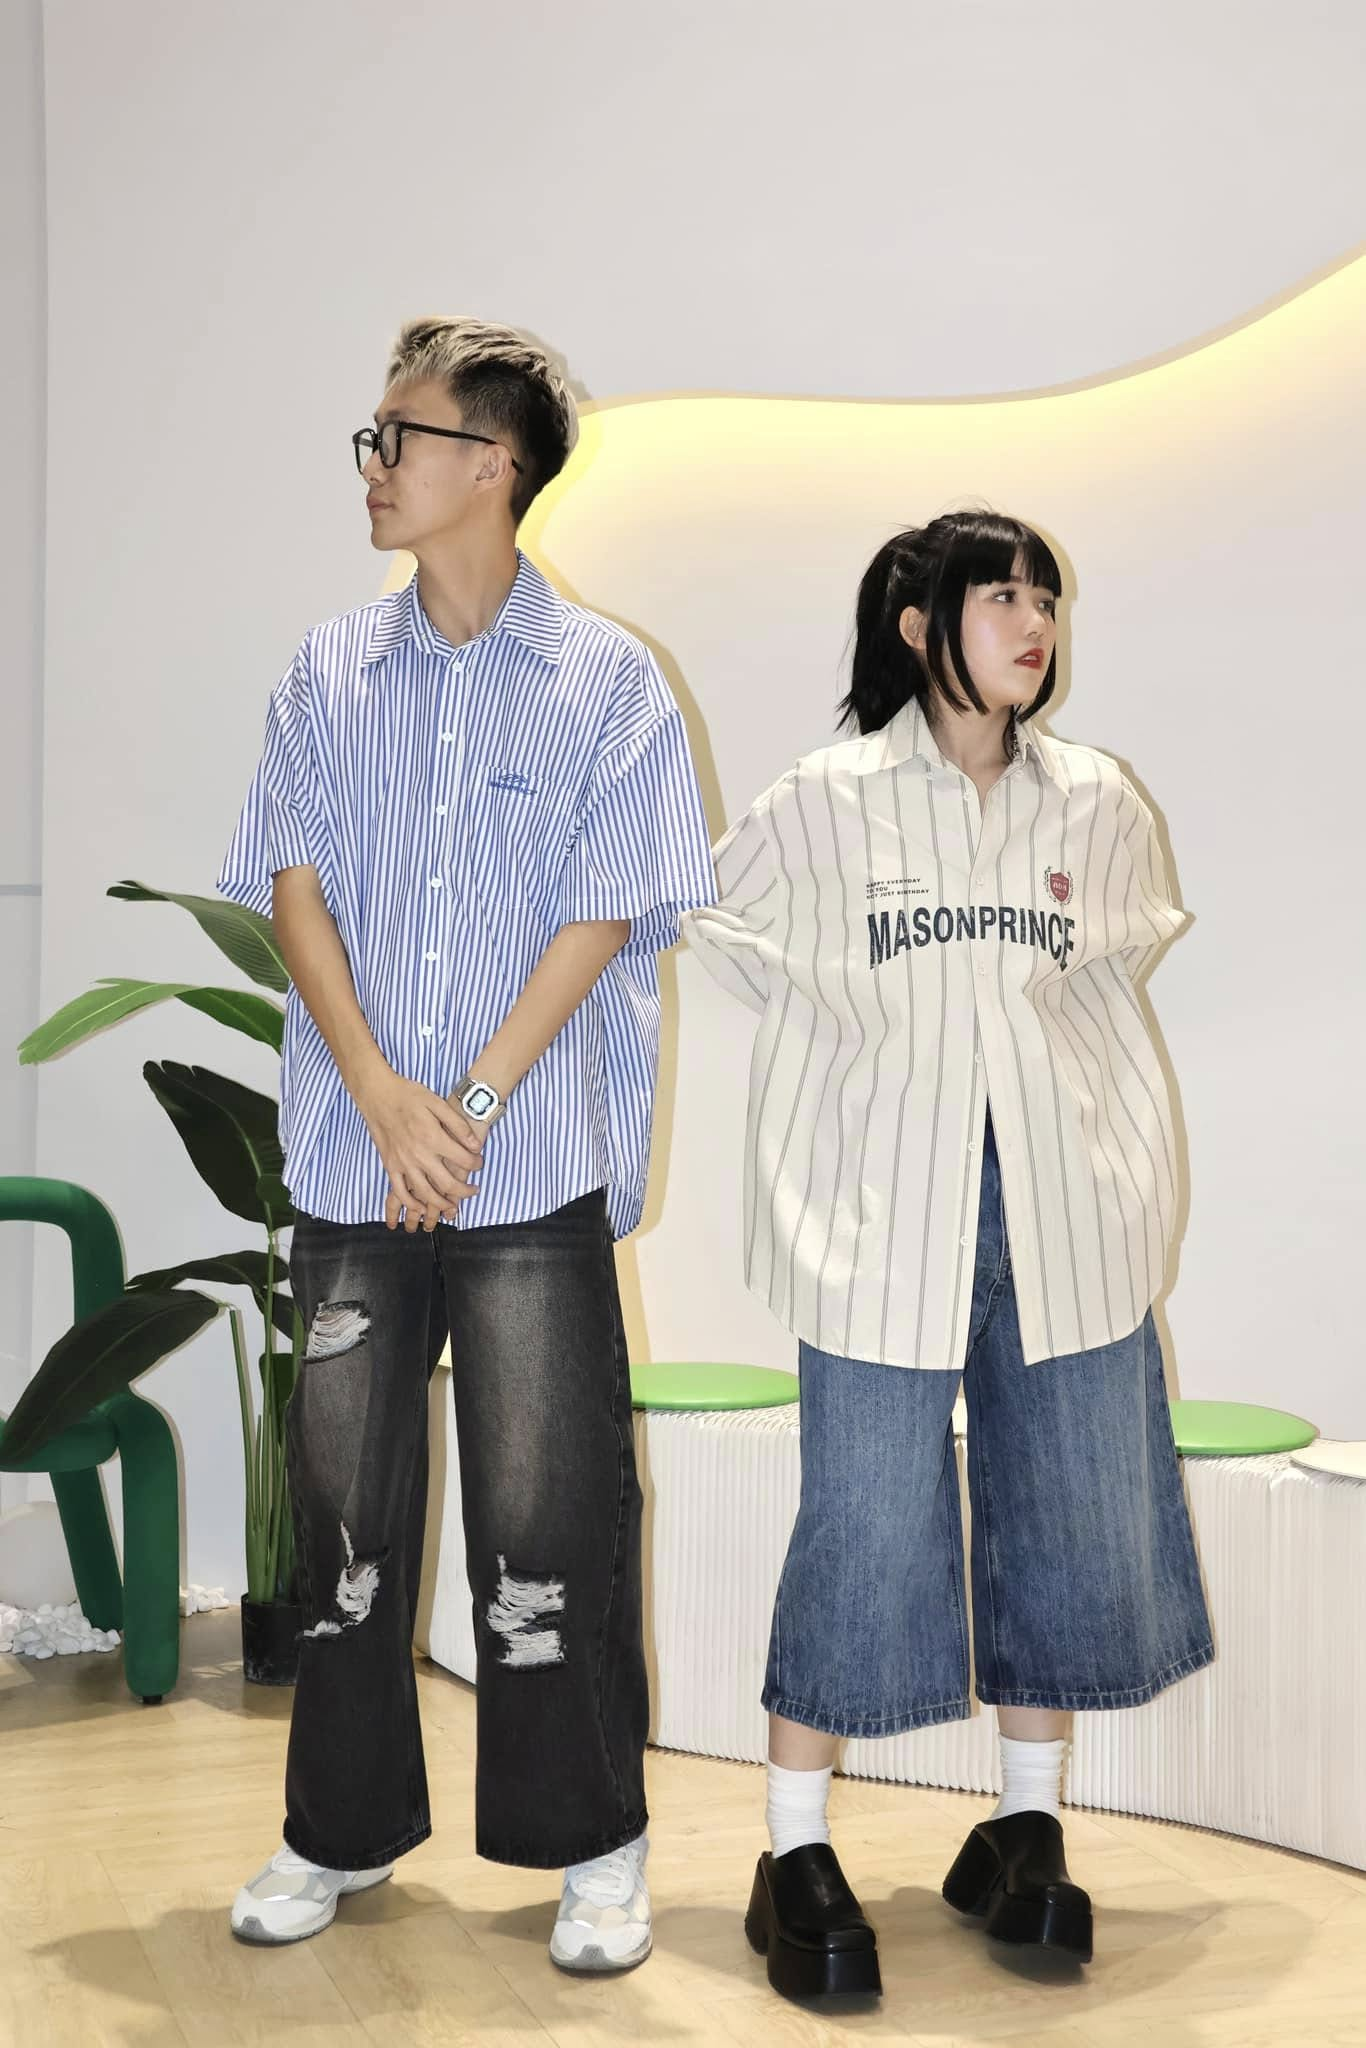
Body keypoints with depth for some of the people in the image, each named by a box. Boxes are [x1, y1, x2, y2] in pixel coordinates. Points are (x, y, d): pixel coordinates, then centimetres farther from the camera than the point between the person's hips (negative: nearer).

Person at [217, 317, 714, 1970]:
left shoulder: (606, 679, 0)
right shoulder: (330, 672, 10)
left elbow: (603, 917, -5)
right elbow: (293, 887, 4)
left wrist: (475, 1103, -12)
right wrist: (385, 1098, -9)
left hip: (532, 1159, -3)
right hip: (350, 1153, 4)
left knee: (546, 1506, -1)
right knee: (343, 1494, 9)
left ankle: (594, 1844, 15)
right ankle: (345, 1827, 25)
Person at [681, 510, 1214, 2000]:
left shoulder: (1093, 801, 5)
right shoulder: (826, 801, -2)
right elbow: (719, 926, 9)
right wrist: (862, 1041, 7)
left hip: (1062, 1219, 4)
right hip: (886, 1223, -3)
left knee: (1071, 1522, 8)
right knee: (863, 1532, -2)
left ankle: (1023, 1836, 25)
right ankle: (796, 1859, 11)